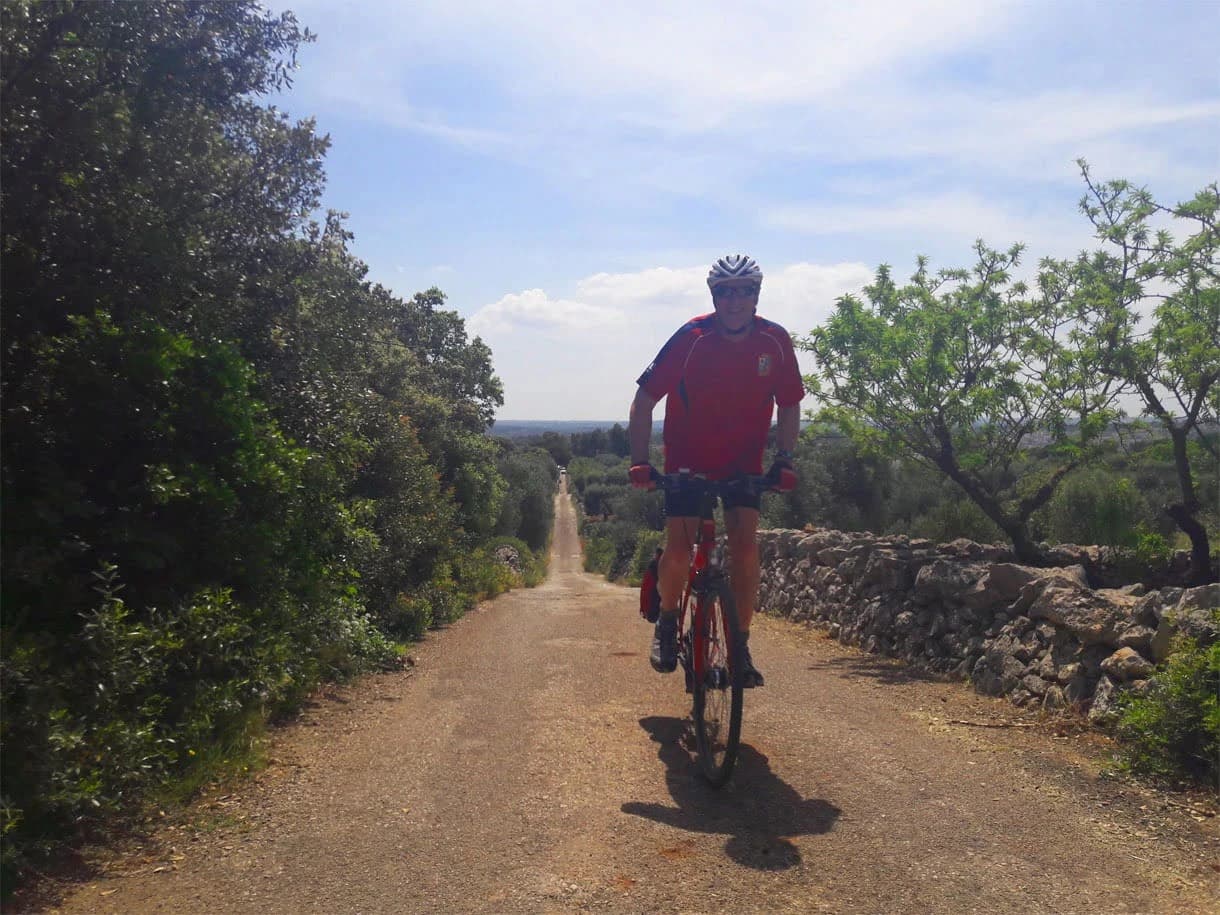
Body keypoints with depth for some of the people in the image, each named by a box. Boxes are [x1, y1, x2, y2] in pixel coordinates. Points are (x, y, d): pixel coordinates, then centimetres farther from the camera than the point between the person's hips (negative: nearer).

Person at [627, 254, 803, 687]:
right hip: (688, 460, -2)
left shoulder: (775, 341, -11)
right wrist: (639, 461, -21)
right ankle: (667, 621, 18)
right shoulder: (691, 338, -19)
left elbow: (789, 406, 2)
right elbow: (644, 401, -14)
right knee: (679, 548, -10)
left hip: (743, 461, 2)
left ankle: (741, 643, 0)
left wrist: (783, 460, -10)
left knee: (745, 541, -13)